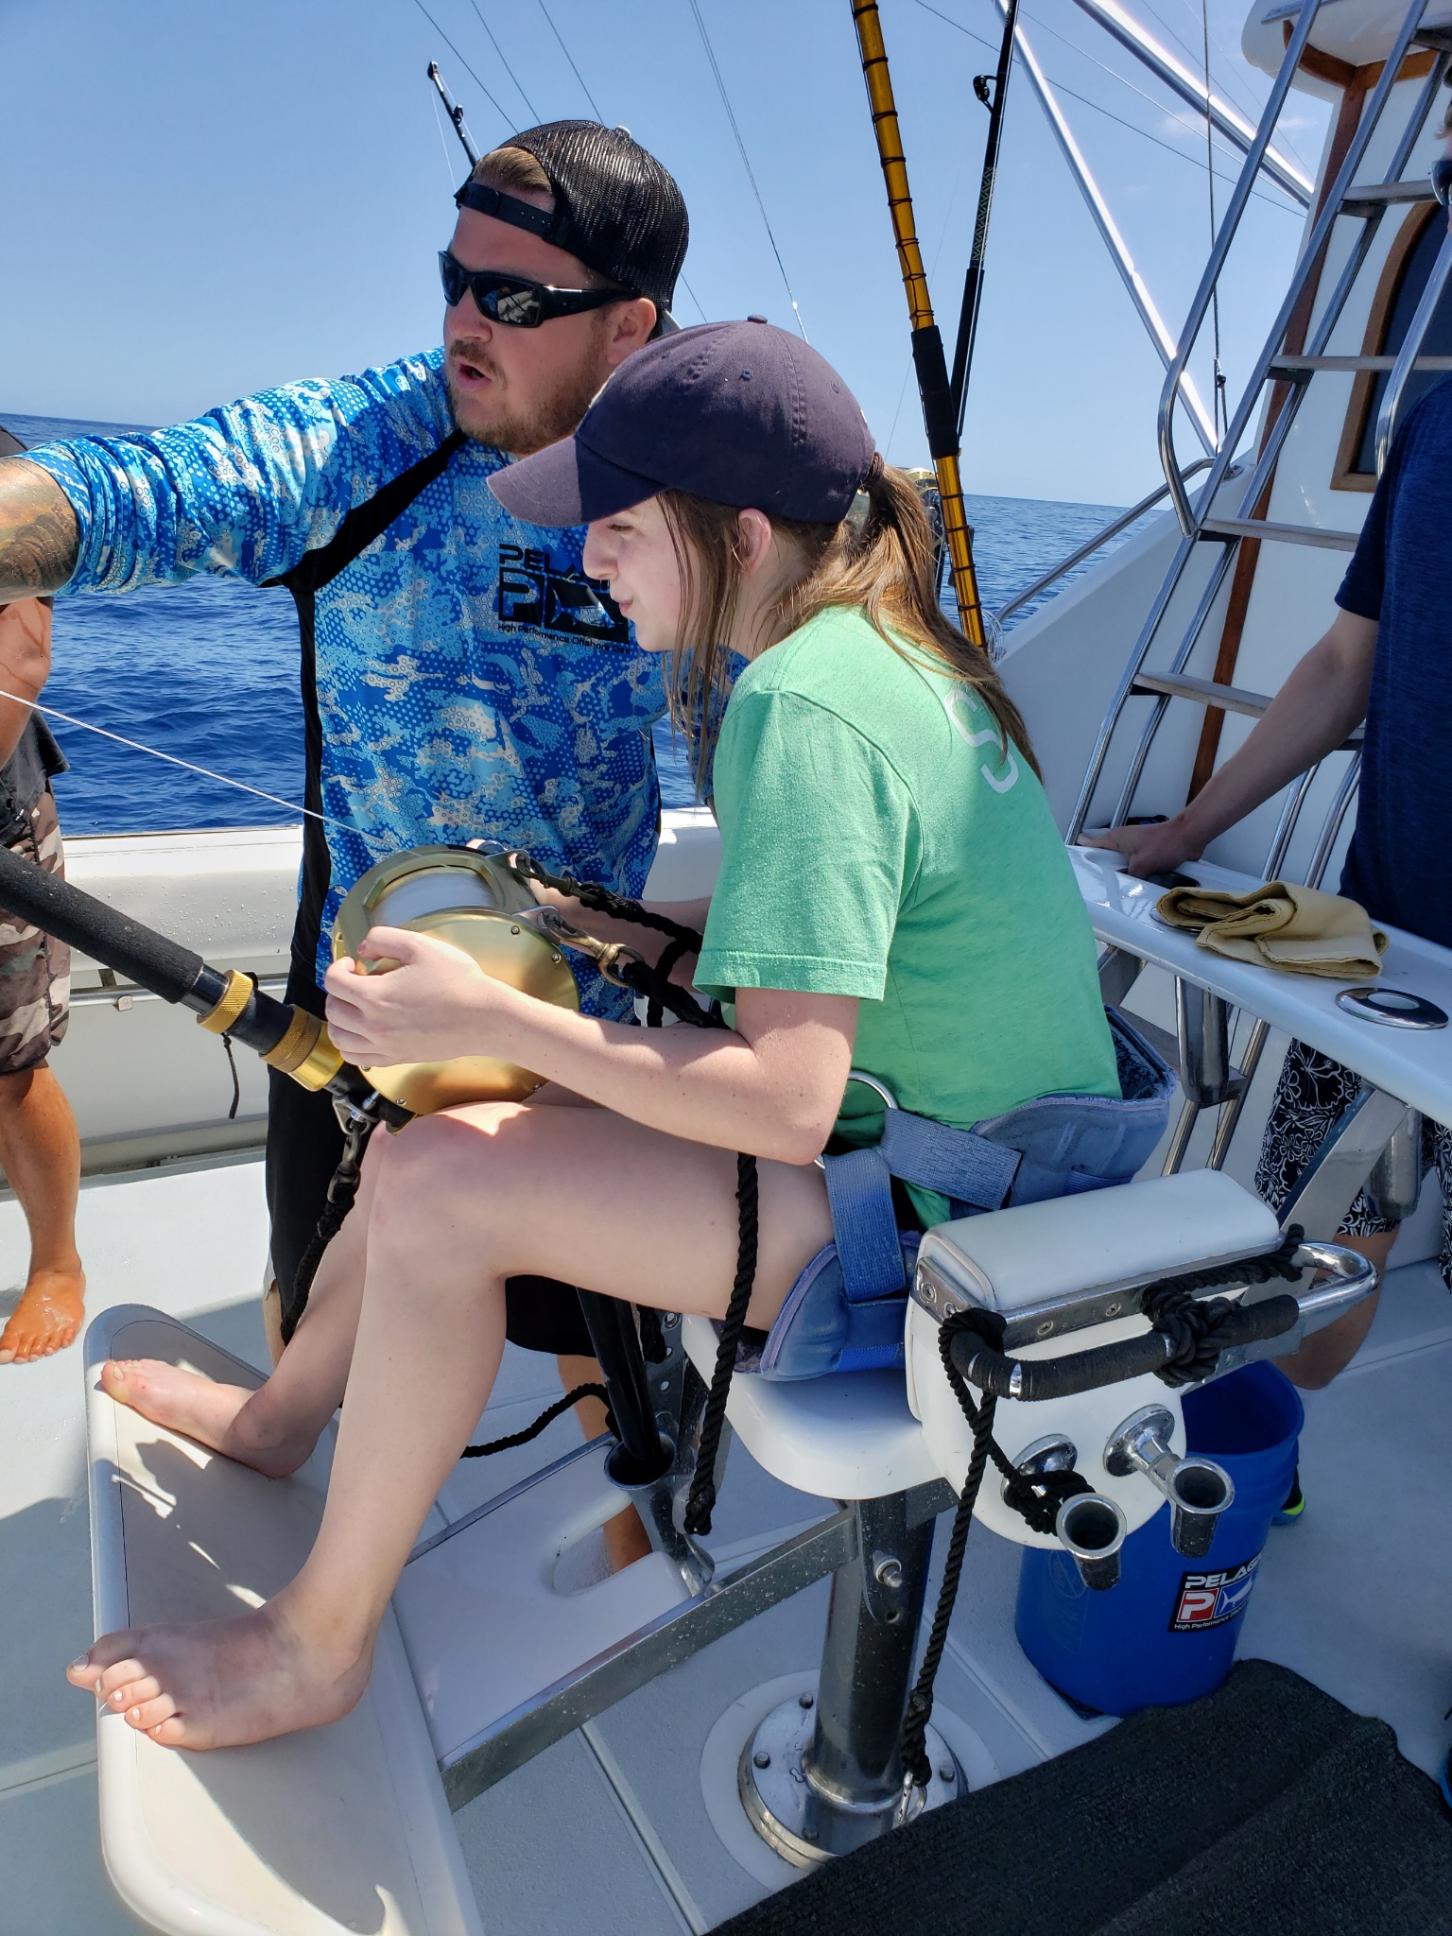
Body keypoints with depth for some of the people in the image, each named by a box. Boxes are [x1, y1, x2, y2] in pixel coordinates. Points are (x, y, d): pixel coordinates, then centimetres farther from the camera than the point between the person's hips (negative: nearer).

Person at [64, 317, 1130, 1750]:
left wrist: (493, 1016, -21)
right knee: (446, 1102, 10)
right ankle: (279, 1417, 32)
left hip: (941, 1219, -9)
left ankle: (317, 1644, 8)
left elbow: (783, 1104, -29)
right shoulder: (897, 644, 6)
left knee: (441, 1184, -16)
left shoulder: (804, 705, -25)